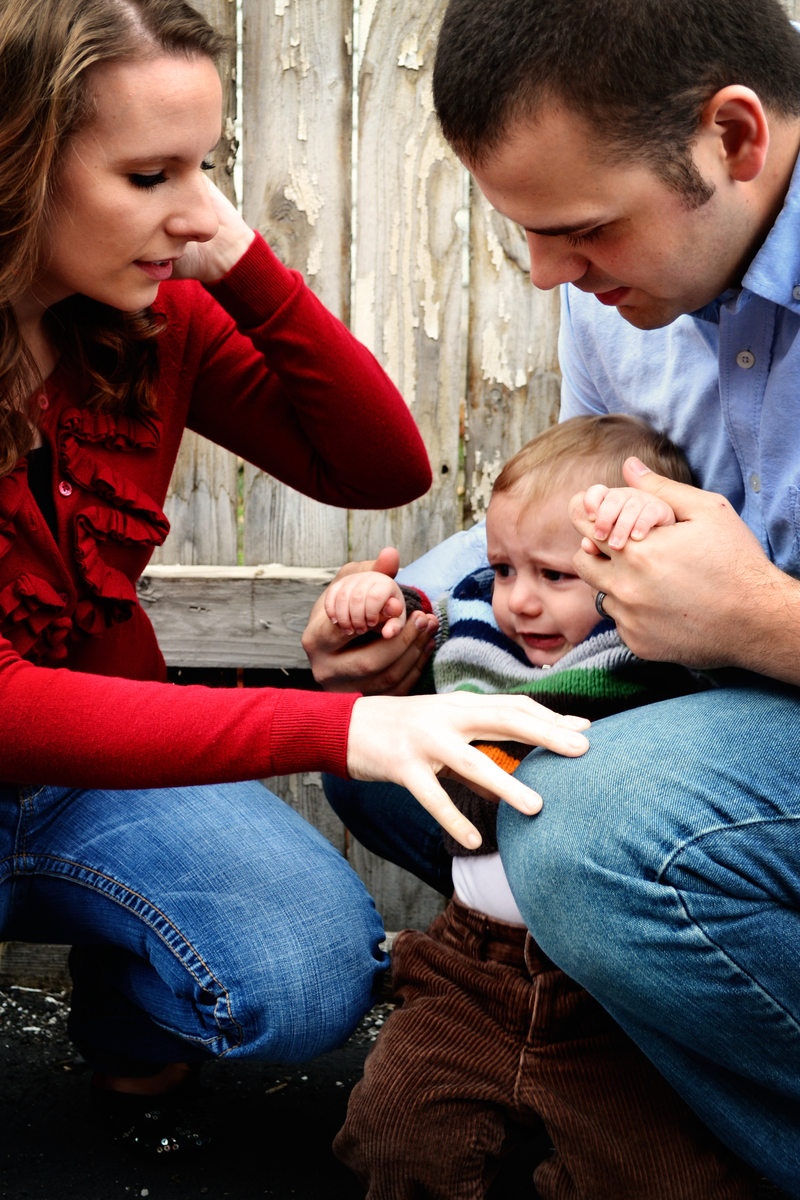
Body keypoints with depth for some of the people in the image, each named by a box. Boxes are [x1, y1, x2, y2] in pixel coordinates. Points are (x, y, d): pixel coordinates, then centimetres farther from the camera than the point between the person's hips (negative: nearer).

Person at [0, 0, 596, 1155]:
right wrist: (337, 729, -42)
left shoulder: (158, 317, -6)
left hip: (109, 760, 4)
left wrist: (245, 266, -19)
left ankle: (126, 1012, 15)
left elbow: (383, 467, -6)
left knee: (313, 973, -19)